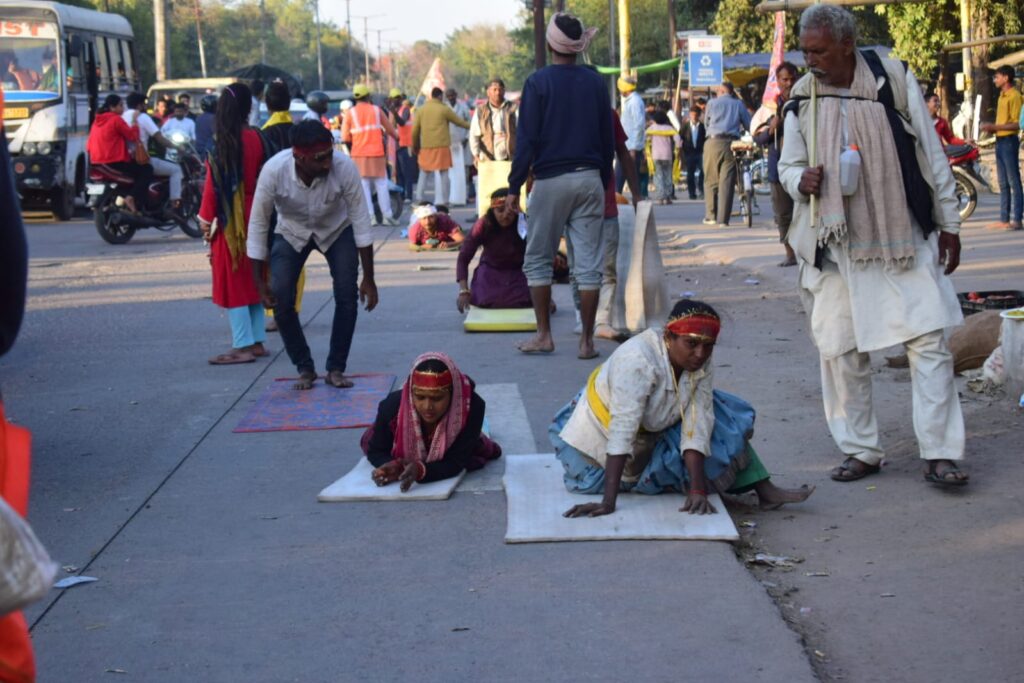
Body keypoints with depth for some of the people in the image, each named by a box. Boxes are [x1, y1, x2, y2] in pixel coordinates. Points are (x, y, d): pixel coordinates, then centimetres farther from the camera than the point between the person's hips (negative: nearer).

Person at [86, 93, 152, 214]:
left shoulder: (97, 120, 16)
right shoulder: (116, 119, -10)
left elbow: (89, 146, 17)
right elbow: (133, 136, -14)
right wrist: (134, 122, -3)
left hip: (97, 163, 9)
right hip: (114, 162, -9)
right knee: (146, 170, -3)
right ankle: (133, 198, -19)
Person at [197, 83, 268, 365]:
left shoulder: (224, 143, -16)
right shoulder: (256, 139, -1)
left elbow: (214, 184, -13)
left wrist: (206, 219, -4)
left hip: (232, 220, -6)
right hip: (255, 215, 6)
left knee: (233, 281, 0)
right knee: (252, 280, 14)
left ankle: (243, 346, -1)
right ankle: (257, 341, 19)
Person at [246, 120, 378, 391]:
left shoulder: (344, 167, -34)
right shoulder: (274, 171, -33)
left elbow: (361, 221, -24)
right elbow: (258, 225, -22)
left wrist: (368, 279, -20)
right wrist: (260, 283, -20)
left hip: (337, 229, 0)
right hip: (292, 232, 0)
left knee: (347, 296, -15)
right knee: (280, 301, -13)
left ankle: (336, 368, 4)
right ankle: (305, 369, 8)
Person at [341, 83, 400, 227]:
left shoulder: (350, 113, -1)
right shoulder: (376, 110, 3)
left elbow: (345, 138, -5)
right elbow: (390, 129, 12)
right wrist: (396, 136, 33)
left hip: (359, 155, -1)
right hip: (377, 153, 1)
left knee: (363, 185, 4)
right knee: (381, 184, 8)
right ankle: (387, 215, 6)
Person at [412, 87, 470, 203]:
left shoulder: (421, 110, 6)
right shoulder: (444, 109, -2)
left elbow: (415, 130, 7)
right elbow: (459, 122, 8)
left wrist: (414, 146, 19)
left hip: (426, 147, 3)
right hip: (442, 146, -3)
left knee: (424, 173, 16)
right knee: (444, 174, 4)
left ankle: (419, 199, 11)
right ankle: (442, 200, 1)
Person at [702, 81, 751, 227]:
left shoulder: (712, 103, 11)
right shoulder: (738, 104, 13)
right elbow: (749, 125, 10)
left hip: (713, 142, -1)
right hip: (732, 143, 1)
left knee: (711, 180, 9)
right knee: (727, 182, 0)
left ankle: (711, 216, 11)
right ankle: (723, 219, -4)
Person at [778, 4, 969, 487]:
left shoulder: (892, 78, -4)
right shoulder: (801, 97, 2)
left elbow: (931, 153, 2)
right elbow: (788, 165, 13)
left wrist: (948, 224, 3)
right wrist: (800, 180, -12)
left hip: (904, 238, -2)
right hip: (837, 245, 2)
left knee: (929, 341, -6)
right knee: (839, 350, 4)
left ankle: (940, 455, 1)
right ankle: (860, 451, 19)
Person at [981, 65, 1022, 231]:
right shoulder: (1002, 96, 16)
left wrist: (994, 127, -19)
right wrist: (991, 128, 5)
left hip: (1009, 141, -9)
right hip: (1000, 141, 9)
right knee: (1003, 184, 10)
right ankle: (1004, 219, 13)